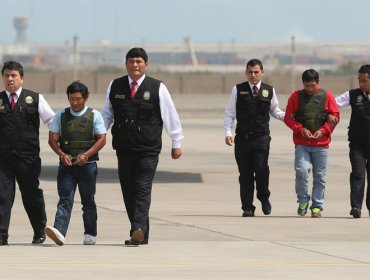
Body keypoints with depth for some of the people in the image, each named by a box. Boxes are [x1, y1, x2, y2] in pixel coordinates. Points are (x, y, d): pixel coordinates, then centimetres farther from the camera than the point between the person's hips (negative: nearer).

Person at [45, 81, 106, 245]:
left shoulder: (94, 115, 2)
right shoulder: (61, 115, 7)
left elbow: (101, 139, -2)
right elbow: (52, 139, 6)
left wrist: (86, 155, -15)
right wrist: (62, 154, -12)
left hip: (87, 164, -1)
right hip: (66, 164, 1)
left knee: (88, 200, 7)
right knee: (65, 199, -11)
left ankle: (90, 234, 19)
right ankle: (59, 232, -26)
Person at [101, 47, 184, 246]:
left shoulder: (157, 88, -1)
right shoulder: (115, 87, 7)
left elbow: (170, 116, 4)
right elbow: (107, 114, 18)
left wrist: (176, 143, 7)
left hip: (148, 149, -4)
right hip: (123, 148, 4)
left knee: (142, 190, -14)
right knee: (128, 192, 4)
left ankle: (138, 231, -25)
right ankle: (141, 235, 10)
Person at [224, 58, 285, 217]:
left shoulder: (269, 91, 9)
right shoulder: (238, 90, 5)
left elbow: (275, 111, 18)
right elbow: (230, 113, 6)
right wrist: (228, 133, -5)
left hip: (261, 137, 0)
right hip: (242, 137, 0)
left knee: (261, 168, -16)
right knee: (245, 173, 1)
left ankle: (264, 198, 9)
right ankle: (247, 208, 8)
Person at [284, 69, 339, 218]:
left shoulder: (327, 96, 4)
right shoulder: (295, 96, 4)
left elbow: (335, 116, 5)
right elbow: (288, 118, 5)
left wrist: (323, 130, -9)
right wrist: (301, 129, -10)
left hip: (321, 144, 1)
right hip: (301, 143, -1)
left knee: (319, 176, 3)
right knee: (301, 171, -16)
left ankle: (317, 206, 12)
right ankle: (303, 201, 2)